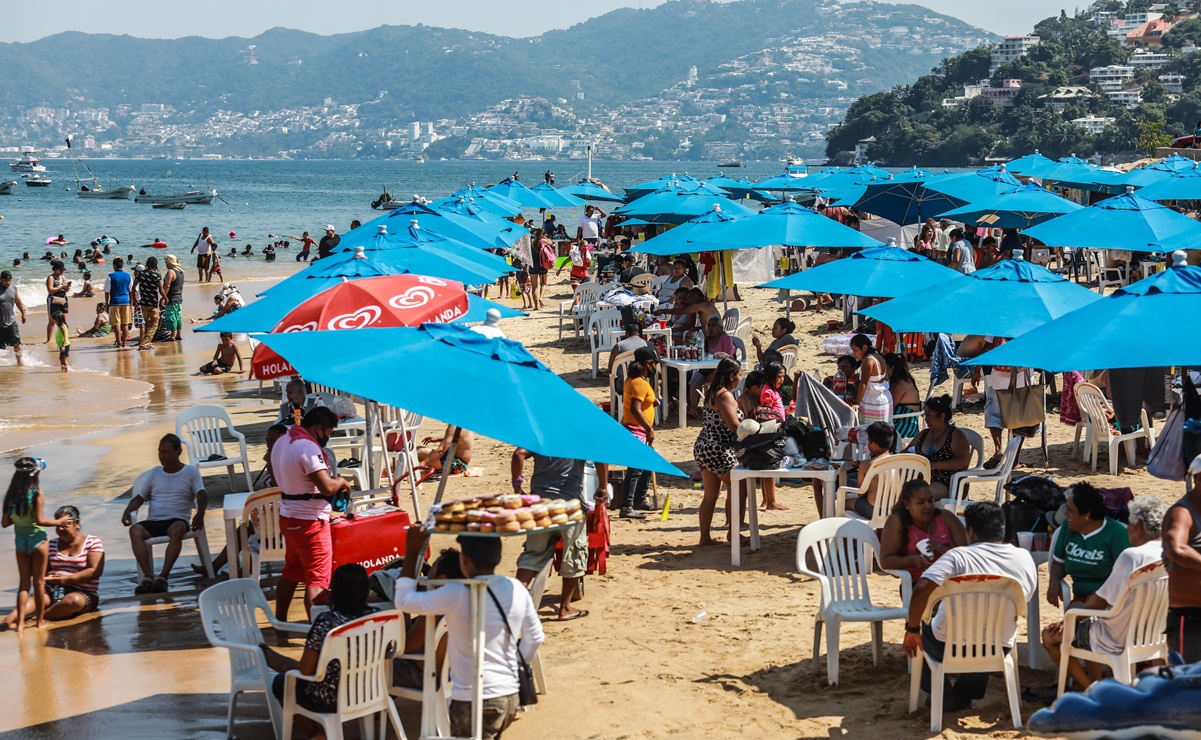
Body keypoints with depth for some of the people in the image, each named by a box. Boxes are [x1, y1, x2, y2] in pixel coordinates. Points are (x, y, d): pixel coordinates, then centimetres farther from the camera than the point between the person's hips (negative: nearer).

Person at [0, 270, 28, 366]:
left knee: (16, 342, -3)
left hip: (11, 321, 3)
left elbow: (18, 302, 15)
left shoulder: (13, 288, 0)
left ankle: (20, 360, 8)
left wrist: (23, 313, 22)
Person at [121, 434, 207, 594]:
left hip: (178, 519, -3)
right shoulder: (154, 473, 20)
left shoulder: (191, 472, 11)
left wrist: (200, 513, -24)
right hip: (153, 521, 3)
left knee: (177, 529, -40)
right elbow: (139, 498, 17)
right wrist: (128, 509, -6)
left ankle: (163, 576, -43)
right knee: (135, 530, -31)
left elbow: (201, 495, -2)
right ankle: (148, 576, -39)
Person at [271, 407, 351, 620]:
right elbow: (327, 487, -26)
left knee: (291, 572, 18)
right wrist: (341, 482, -4)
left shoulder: (282, 443, 9)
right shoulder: (308, 448, -21)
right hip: (309, 521, -9)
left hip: (288, 516, 9)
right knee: (317, 579, -4)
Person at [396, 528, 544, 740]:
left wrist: (412, 553, -2)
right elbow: (534, 639, 12)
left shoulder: (458, 595, -18)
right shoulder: (517, 590, 1)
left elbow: (404, 601, -8)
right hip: (510, 698, 7)